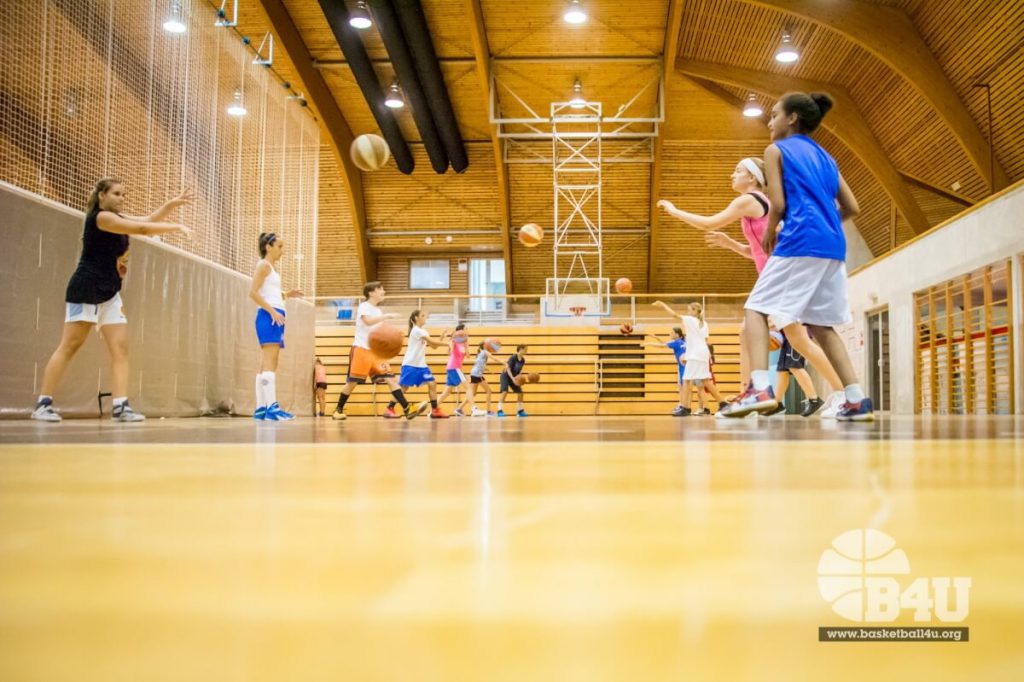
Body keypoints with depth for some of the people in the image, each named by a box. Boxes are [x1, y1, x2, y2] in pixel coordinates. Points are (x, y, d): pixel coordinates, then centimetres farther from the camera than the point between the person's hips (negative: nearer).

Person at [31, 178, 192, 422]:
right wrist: (177, 227, -16)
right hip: (85, 290, -9)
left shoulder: (118, 219, 14)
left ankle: (120, 406, -9)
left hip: (110, 293, 9)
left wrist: (173, 203, -1)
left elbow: (149, 219, 12)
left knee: (121, 348, -4)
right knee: (69, 347, -6)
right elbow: (143, 229, -19)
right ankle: (43, 404, 1)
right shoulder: (99, 217, -12)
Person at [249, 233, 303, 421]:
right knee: (269, 363, -16)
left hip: (275, 316, 10)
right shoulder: (264, 265, -4)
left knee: (267, 364, 6)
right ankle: (272, 408, -22)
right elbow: (253, 292, -15)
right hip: (269, 316, -10)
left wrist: (287, 295, 10)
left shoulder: (272, 267, 22)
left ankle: (261, 408, 7)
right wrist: (272, 311, -20)